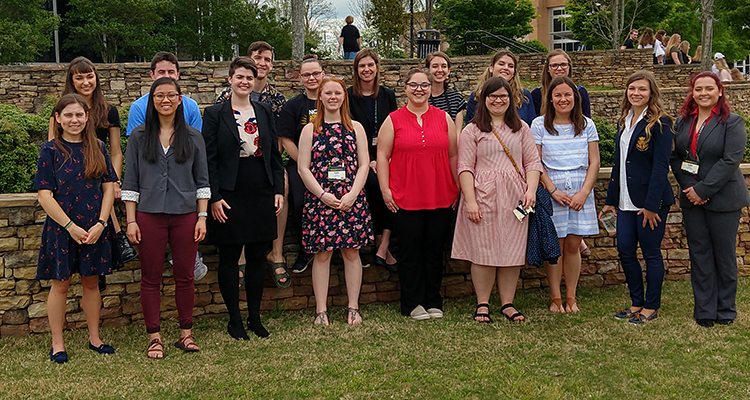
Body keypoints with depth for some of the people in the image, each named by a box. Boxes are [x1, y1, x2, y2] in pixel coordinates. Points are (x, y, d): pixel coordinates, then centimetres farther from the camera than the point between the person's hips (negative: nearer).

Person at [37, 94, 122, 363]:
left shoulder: (98, 149, 5)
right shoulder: (50, 151, -4)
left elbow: (109, 188, 3)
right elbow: (45, 196, -9)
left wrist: (101, 224, -8)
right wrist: (70, 226, -14)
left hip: (95, 230, 3)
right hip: (61, 228, -2)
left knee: (91, 282, 11)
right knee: (60, 284, 6)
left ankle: (94, 338, 24)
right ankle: (57, 343, 17)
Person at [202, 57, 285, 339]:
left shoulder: (265, 112, 10)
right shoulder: (215, 114, -1)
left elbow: (274, 154, 12)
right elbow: (209, 159, -4)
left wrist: (279, 190, 4)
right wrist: (214, 197, -11)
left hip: (261, 194, 3)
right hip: (230, 196, -3)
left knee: (257, 257, 8)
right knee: (229, 258, 4)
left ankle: (255, 317, 20)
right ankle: (234, 320, 16)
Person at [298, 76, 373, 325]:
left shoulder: (355, 128, 9)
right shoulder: (310, 130, 6)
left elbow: (364, 164, 4)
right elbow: (303, 168, 1)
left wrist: (352, 194, -9)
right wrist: (323, 195, -10)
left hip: (351, 199, 1)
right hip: (319, 199, -1)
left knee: (351, 252, 4)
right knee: (322, 254, 1)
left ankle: (353, 308, 13)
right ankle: (321, 310, 8)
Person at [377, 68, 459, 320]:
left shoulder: (444, 118, 9)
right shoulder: (393, 120, 3)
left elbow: (453, 155, 12)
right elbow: (382, 156, 2)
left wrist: (458, 188, 9)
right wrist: (385, 189, -5)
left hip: (441, 197, 2)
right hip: (405, 198, -2)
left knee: (434, 250, 8)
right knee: (410, 251, 4)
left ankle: (433, 302, 20)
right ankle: (412, 304, 15)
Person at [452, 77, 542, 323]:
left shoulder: (521, 128, 14)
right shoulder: (472, 131, 4)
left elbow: (532, 161, 11)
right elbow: (465, 168, -2)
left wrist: (531, 189, -5)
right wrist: (470, 201, -12)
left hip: (514, 199, 3)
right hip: (483, 197, -3)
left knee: (513, 251, 4)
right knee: (483, 251, -1)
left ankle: (508, 303, 14)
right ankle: (482, 304, 9)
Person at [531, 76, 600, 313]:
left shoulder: (586, 125, 8)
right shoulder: (539, 125, 1)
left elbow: (594, 162, 6)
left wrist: (584, 192, -6)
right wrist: (554, 190, -10)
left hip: (580, 193, 2)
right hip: (551, 192, -2)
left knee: (573, 245, 3)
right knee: (554, 245, 0)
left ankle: (571, 297, 14)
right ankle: (555, 297, 11)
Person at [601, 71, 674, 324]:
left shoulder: (659, 124, -10)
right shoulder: (624, 122, 13)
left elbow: (661, 167, -15)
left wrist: (651, 205, -19)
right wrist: (611, 200, 15)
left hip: (651, 199, -7)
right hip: (627, 200, 7)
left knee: (651, 253, 3)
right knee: (625, 251, 8)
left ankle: (651, 307, 16)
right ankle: (637, 303, 23)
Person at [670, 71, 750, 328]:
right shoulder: (683, 122, 8)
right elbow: (675, 158, 7)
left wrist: (703, 190, -19)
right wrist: (688, 188, -8)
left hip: (723, 199, -4)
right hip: (692, 200, 4)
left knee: (724, 256, 6)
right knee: (699, 255, 8)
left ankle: (725, 310, 21)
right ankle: (704, 311, 17)